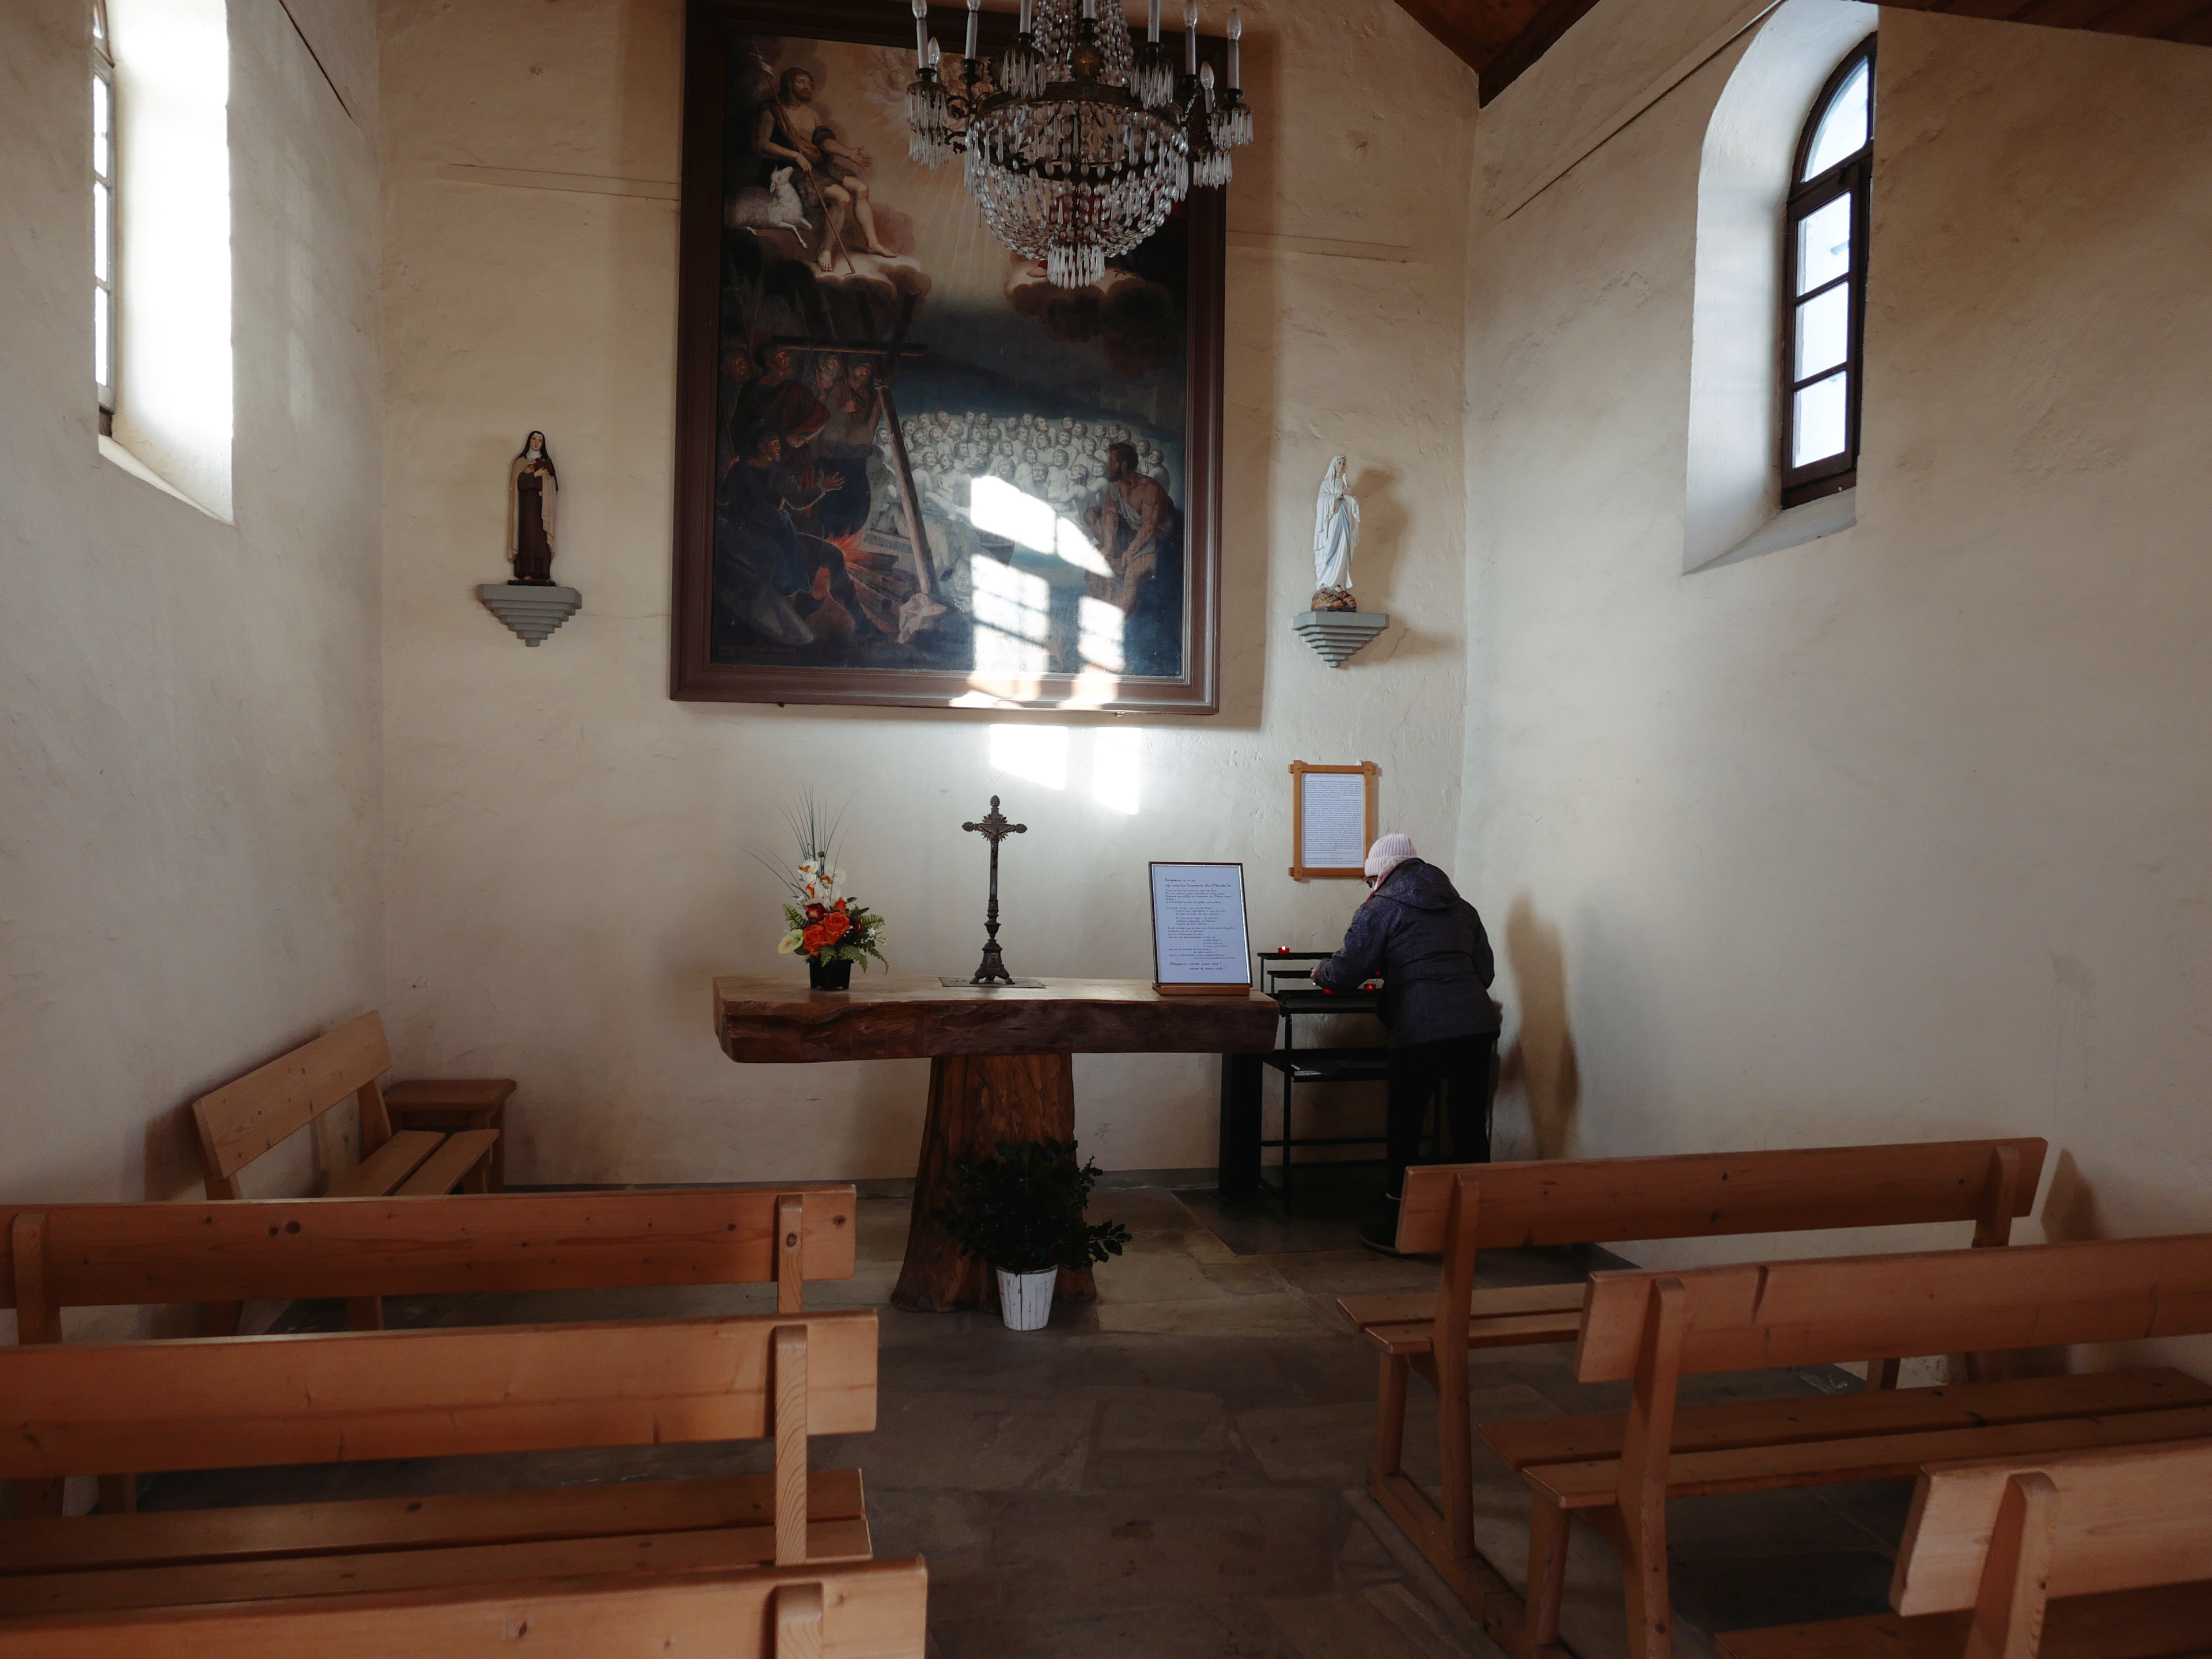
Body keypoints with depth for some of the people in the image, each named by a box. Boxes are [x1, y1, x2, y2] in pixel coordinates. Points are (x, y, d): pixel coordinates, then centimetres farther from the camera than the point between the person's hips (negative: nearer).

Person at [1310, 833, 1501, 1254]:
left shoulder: (1382, 908, 4)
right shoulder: (1461, 908, 21)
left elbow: (1345, 974, 0)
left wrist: (1320, 972, 21)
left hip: (1420, 1032, -5)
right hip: (1477, 1027, 5)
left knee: (1405, 1130, 7)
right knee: (1470, 1127, 13)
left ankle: (1393, 1230, 15)